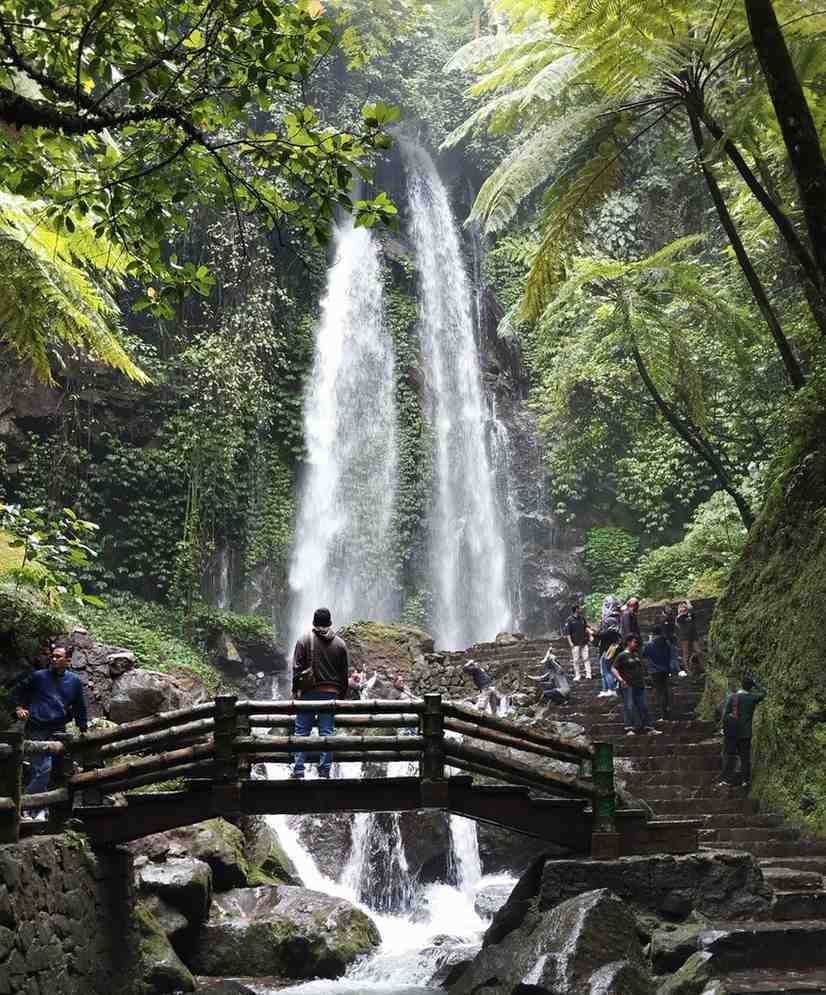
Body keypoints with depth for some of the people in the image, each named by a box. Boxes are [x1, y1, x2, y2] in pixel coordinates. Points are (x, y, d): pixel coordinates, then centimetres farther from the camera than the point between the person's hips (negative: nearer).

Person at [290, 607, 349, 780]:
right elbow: (345, 673, 8)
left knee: (301, 732, 3)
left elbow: (297, 667, -3)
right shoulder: (339, 644, 5)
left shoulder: (304, 640, -1)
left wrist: (295, 689, 4)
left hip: (309, 693, -1)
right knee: (327, 733, 4)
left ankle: (298, 771, -2)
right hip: (331, 694, 2)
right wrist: (342, 696, 15)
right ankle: (324, 771, 2)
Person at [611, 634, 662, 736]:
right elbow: (614, 668, -10)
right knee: (629, 707, -10)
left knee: (643, 707, 7)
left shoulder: (637, 655, 19)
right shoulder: (622, 656, -4)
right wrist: (620, 679, -24)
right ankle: (629, 728, -11)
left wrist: (643, 681, 22)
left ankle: (648, 728, 10)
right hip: (628, 686, -7)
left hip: (639, 685, 7)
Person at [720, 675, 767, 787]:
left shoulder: (731, 697, -8)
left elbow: (725, 714, -9)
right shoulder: (752, 698, -7)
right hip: (745, 733, 0)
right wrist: (755, 683, 10)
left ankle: (727, 779, 10)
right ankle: (745, 779, 15)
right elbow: (764, 692, 13)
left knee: (728, 755, 8)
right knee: (745, 756, 12)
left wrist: (725, 728, 2)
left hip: (731, 732, 0)